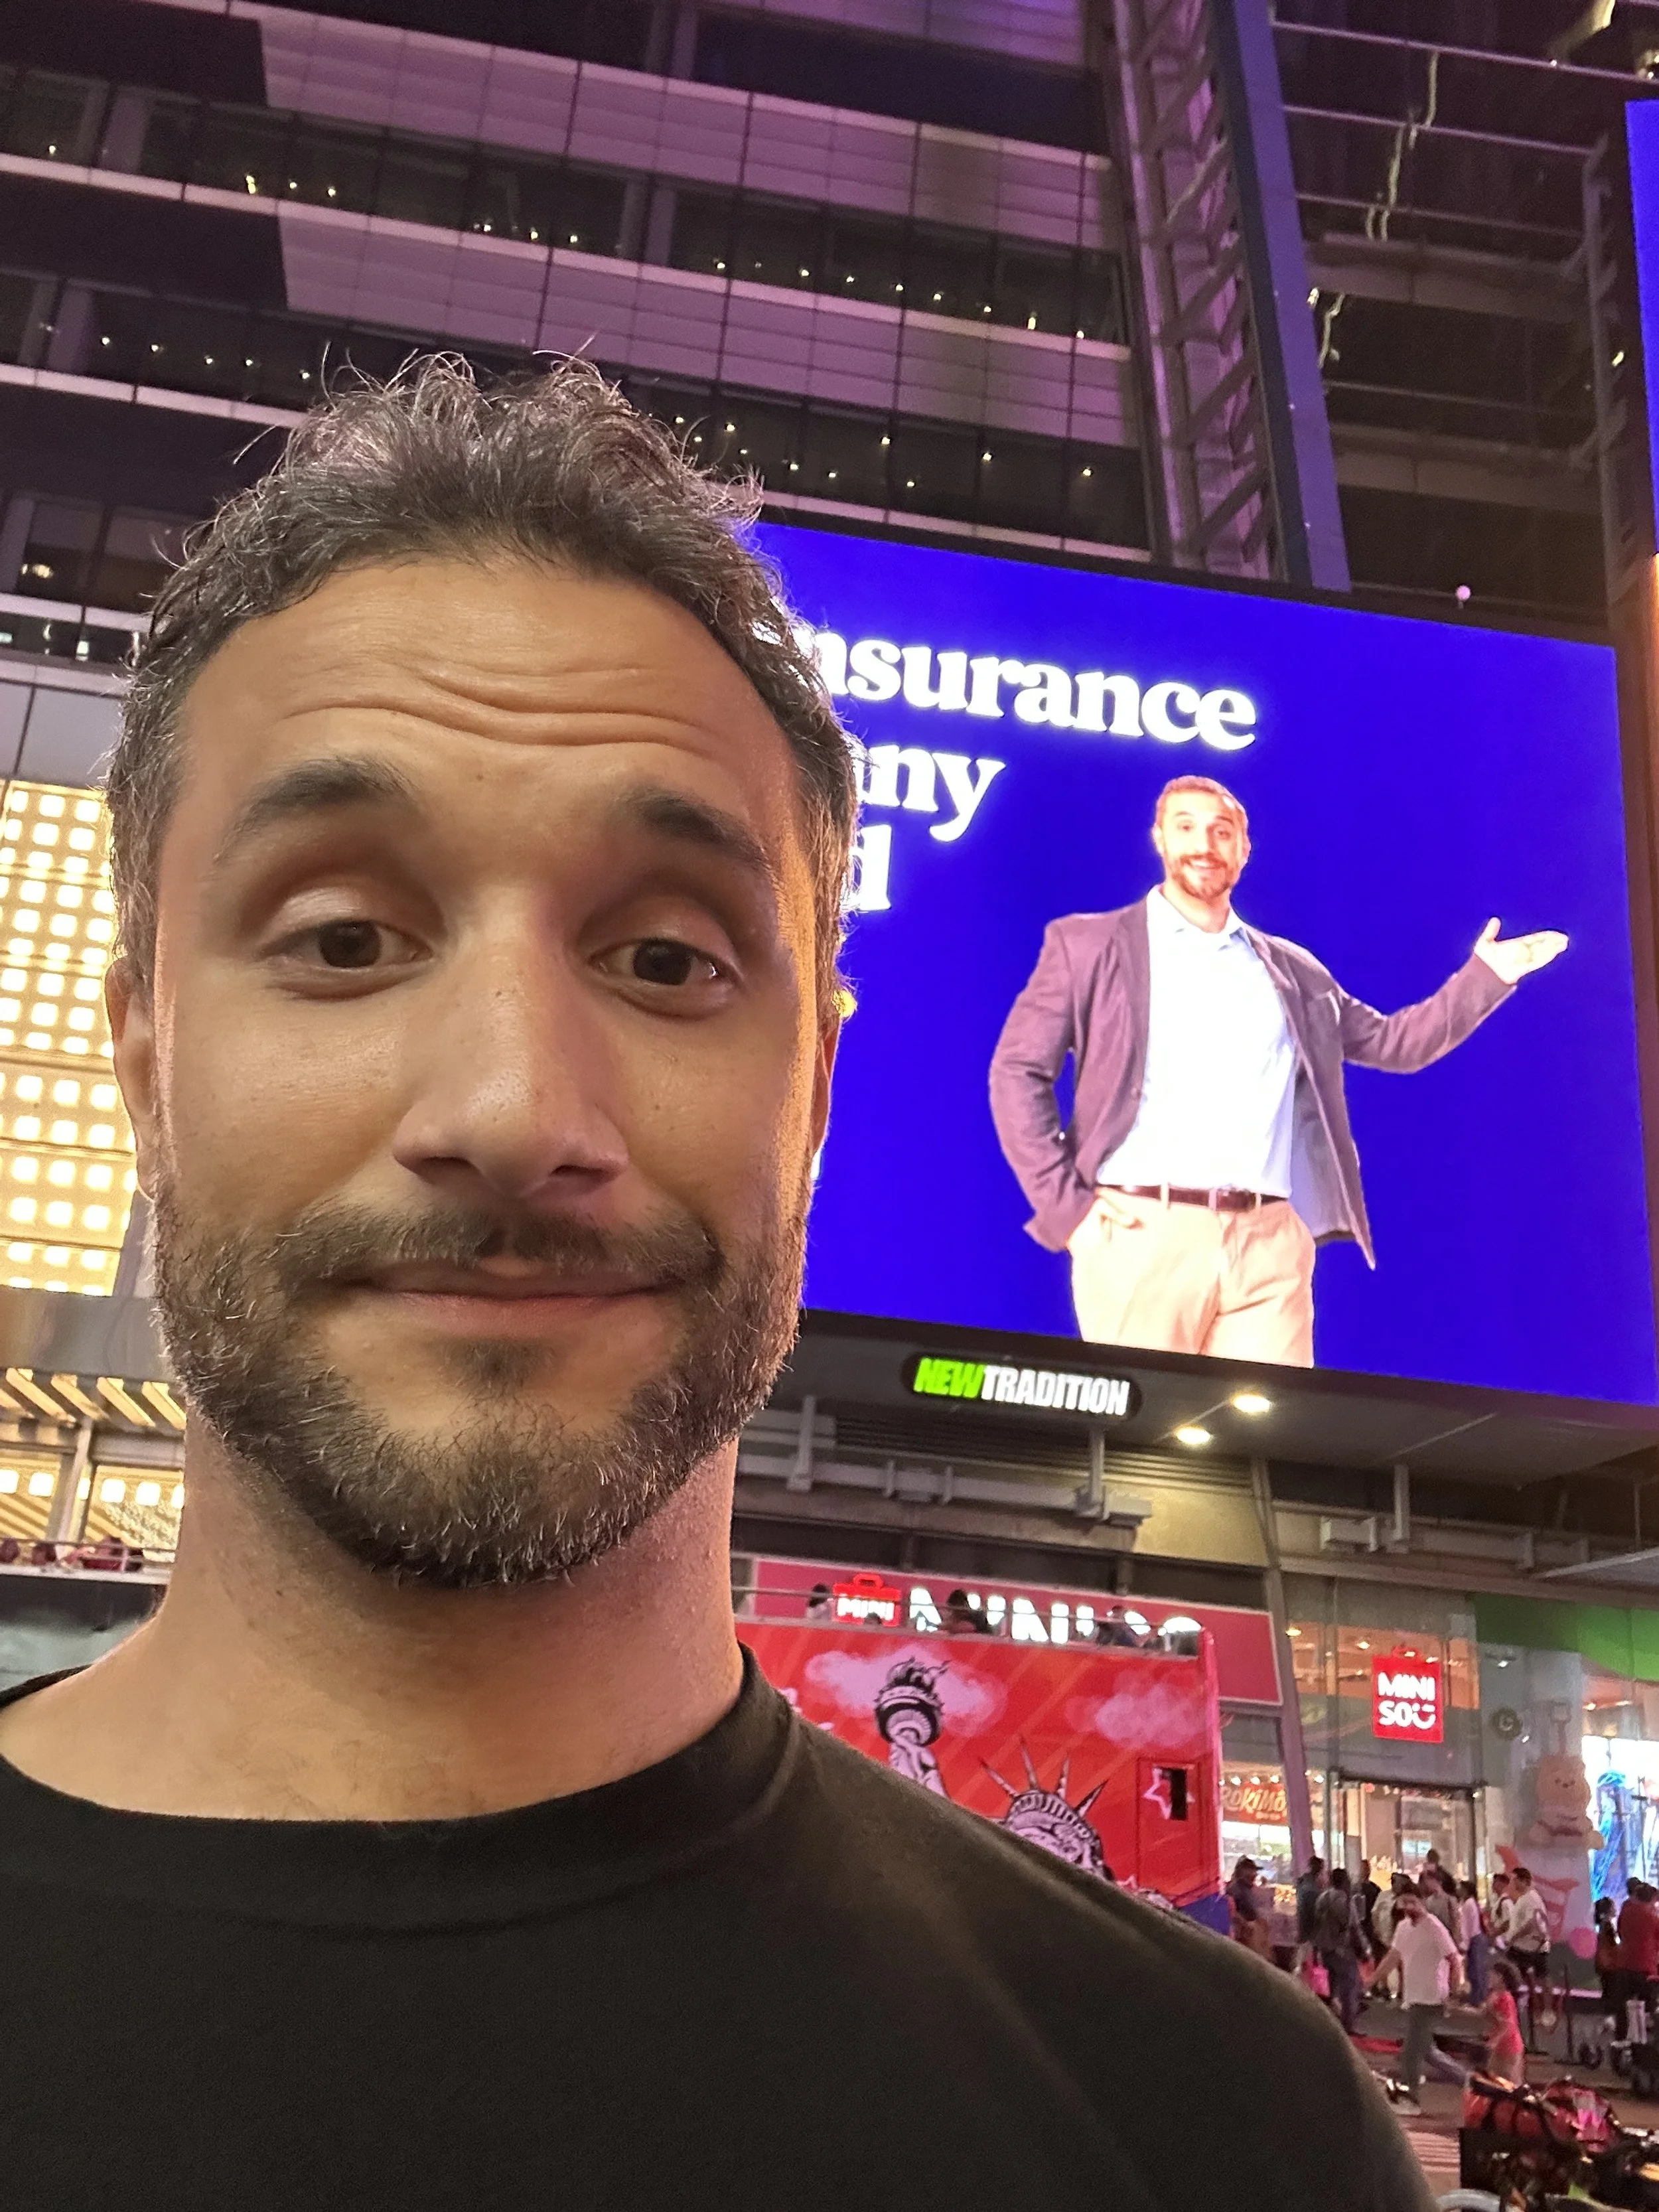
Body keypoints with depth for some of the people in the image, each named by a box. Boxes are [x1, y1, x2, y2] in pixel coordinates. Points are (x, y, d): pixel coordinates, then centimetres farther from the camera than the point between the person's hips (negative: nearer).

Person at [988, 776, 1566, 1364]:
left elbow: (1394, 1042, 26)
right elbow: (1017, 1072, 3)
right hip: (1143, 1235, -3)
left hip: (1269, 1244, 3)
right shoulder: (1088, 944, 9)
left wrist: (1485, 977, 14)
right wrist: (1066, 1204, -6)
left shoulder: (1289, 969, 20)